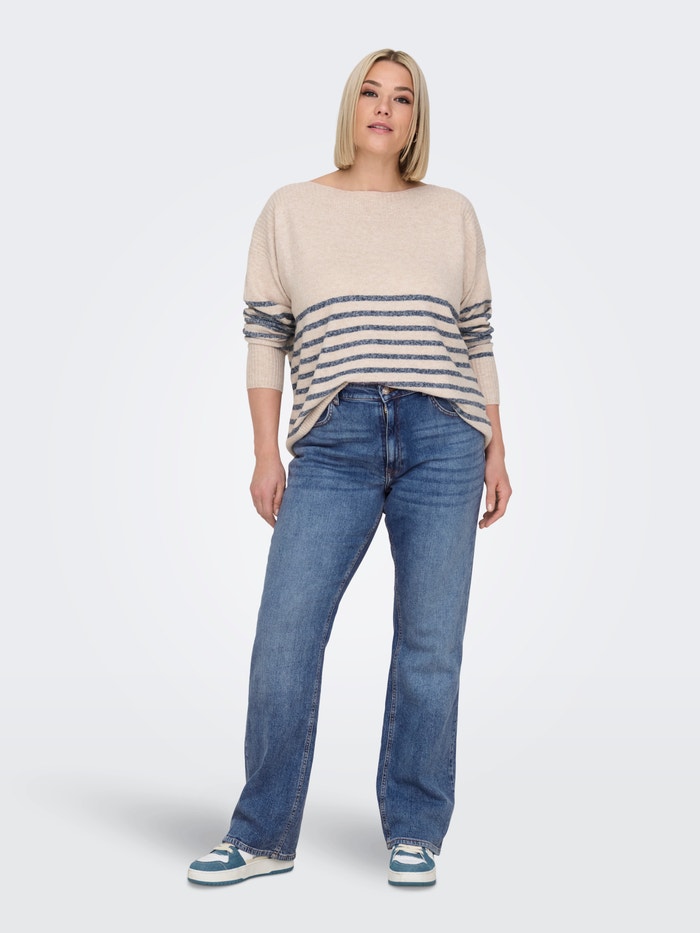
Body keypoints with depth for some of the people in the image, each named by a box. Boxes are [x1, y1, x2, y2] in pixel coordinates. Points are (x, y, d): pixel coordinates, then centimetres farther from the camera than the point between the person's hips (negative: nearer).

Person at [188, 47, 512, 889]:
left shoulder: (451, 214, 14)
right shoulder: (290, 211, 12)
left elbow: (477, 340, 15)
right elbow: (266, 337, 10)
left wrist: (495, 450, 9)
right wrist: (266, 455, 3)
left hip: (442, 440, 1)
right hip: (332, 445, 0)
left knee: (430, 646, 1)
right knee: (283, 640, -6)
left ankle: (414, 834, 16)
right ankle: (262, 838, 10)